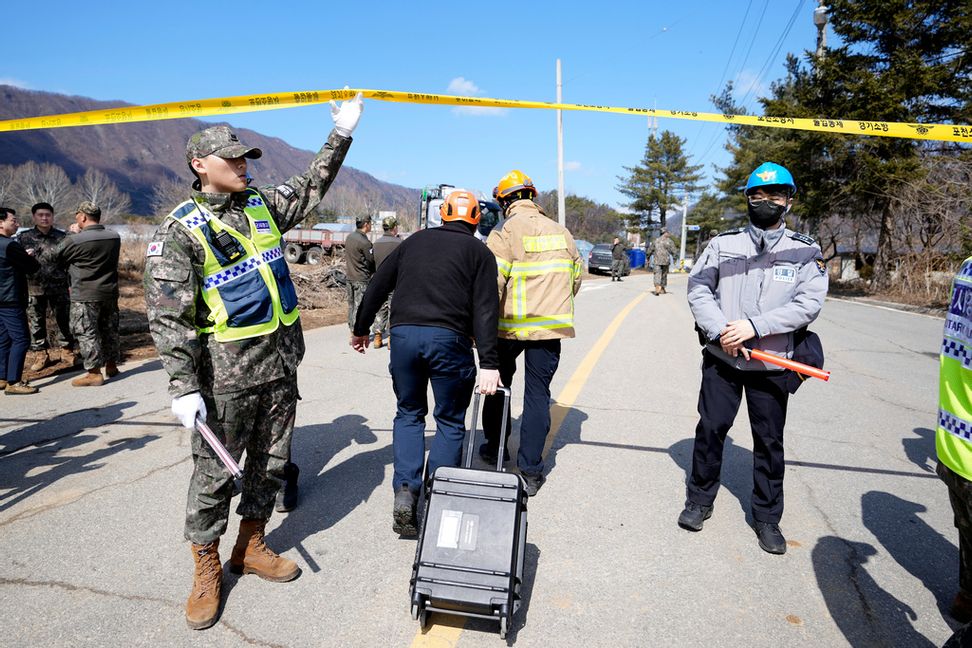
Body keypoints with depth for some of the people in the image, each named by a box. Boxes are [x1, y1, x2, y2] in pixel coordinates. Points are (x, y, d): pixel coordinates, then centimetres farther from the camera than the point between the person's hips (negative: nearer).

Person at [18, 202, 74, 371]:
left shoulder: (62, 237, 4)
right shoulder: (24, 238, 4)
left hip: (59, 287, 0)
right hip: (34, 288, 0)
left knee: (64, 320, 6)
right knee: (36, 323, 6)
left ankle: (66, 350, 21)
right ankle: (42, 355, 17)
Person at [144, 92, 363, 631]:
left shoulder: (262, 204, 10)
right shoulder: (180, 230, -9)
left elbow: (312, 188, 24)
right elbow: (168, 316, -13)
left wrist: (341, 135, 17)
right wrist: (183, 387, -19)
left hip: (281, 365, 6)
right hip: (227, 375, -6)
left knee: (271, 461, 15)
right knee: (215, 471, 5)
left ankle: (251, 547, 34)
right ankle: (207, 568, 24)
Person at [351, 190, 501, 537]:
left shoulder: (414, 241, 19)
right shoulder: (479, 252, 10)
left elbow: (377, 287, 20)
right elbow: (485, 310, -3)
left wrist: (360, 328, 32)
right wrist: (489, 363, -7)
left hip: (403, 333, 3)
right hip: (448, 339, -3)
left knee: (408, 413, 19)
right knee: (450, 422, 11)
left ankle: (405, 492, 6)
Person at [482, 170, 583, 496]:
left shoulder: (504, 233, -9)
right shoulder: (561, 231, 7)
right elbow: (576, 277, 13)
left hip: (510, 325, -3)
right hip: (551, 326, 3)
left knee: (498, 383, 19)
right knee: (538, 393, 6)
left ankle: (494, 447, 32)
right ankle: (531, 470, 5)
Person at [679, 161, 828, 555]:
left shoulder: (805, 251, 2)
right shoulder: (723, 244, 5)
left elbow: (809, 303, -9)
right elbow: (698, 288, -1)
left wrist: (754, 327, -19)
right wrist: (720, 331, -16)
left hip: (772, 363, 0)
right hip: (721, 357, 1)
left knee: (769, 442, 9)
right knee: (710, 429, 7)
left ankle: (767, 517, 26)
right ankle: (699, 500, 26)